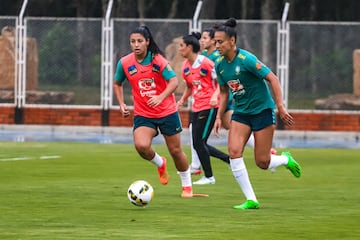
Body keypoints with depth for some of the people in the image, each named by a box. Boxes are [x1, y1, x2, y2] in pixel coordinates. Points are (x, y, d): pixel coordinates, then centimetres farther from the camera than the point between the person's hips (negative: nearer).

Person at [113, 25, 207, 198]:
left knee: (175, 150, 7)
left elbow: (173, 81, -21)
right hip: (143, 115, 1)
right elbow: (117, 83, 14)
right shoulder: (124, 63, -5)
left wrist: (161, 97, -38)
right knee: (141, 145, -25)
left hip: (167, 112, -1)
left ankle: (187, 187, 29)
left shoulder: (158, 60, -13)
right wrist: (121, 104, 2)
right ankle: (160, 164, 10)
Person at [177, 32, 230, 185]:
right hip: (197, 108, 8)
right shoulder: (185, 67, 10)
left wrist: (215, 96, -25)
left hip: (209, 107, -8)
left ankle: (208, 177, 4)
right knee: (198, 144, 6)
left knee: (199, 142, -9)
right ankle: (231, 160, 19)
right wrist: (182, 100, 7)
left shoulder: (205, 63, -13)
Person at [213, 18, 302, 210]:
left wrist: (280, 107, -20)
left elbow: (272, 79, -17)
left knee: (262, 163, -5)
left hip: (262, 110, -6)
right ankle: (251, 200, -7)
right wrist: (219, 117, 8)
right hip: (241, 113, 6)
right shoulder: (219, 65, 0)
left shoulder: (246, 60, -21)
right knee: (234, 151, -15)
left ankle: (286, 159, 32)